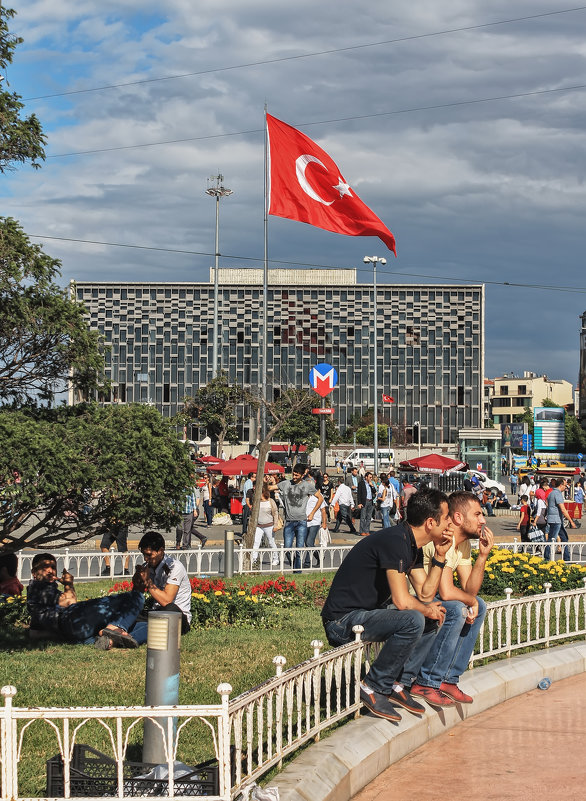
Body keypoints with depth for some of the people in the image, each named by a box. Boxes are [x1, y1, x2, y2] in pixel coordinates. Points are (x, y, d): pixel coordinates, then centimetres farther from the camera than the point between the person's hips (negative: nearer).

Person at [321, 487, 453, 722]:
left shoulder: (413, 545, 10)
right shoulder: (395, 541, -22)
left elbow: (426, 595, 9)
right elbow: (401, 601, -25)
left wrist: (440, 556, 3)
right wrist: (428, 610, -6)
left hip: (369, 611, 11)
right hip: (342, 621, -11)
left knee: (438, 611, 13)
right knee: (413, 620, -30)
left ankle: (396, 682, 9)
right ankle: (373, 687, -14)